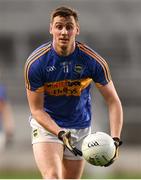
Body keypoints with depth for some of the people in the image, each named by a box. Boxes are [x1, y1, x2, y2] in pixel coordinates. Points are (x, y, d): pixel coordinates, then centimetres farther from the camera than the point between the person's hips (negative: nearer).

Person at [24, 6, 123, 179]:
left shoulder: (93, 61, -15)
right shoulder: (35, 62, -18)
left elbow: (113, 101, -9)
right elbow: (36, 109, -13)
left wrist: (115, 139, -23)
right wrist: (60, 133, -29)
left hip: (80, 128, 2)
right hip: (46, 124, -2)